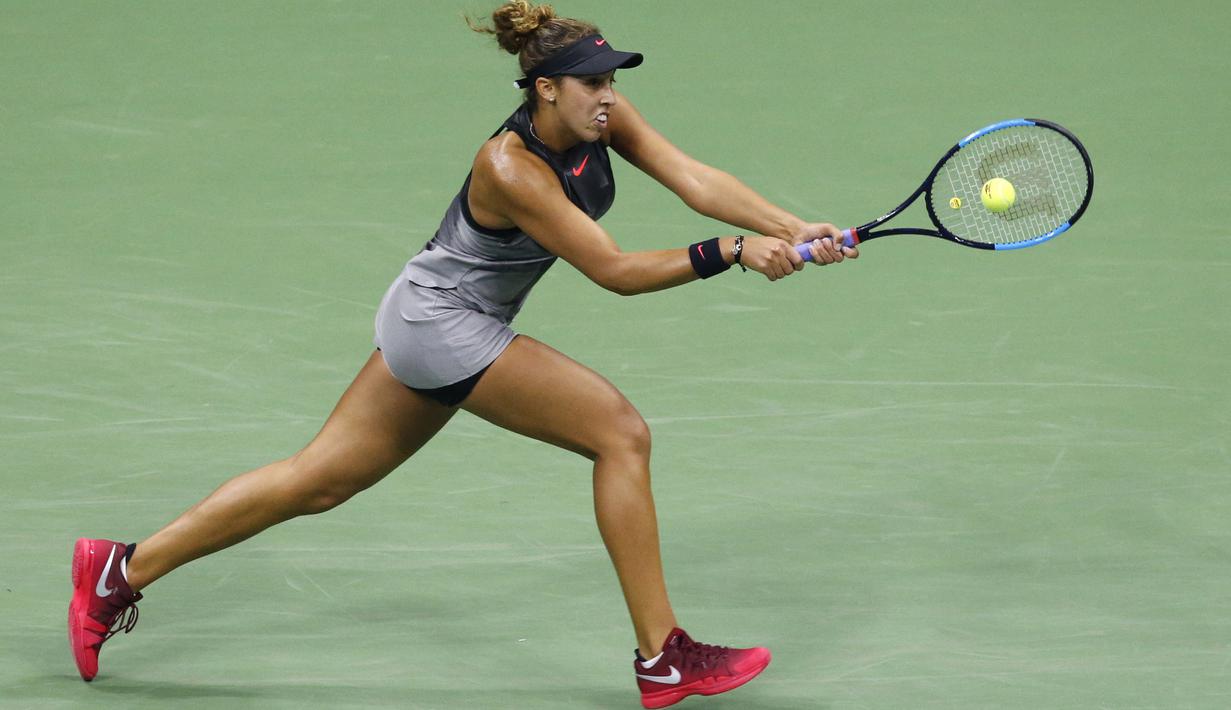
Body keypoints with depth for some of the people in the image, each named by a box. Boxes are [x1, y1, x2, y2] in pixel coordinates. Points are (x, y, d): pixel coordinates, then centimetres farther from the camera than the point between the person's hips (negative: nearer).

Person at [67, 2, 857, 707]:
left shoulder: (605, 119, -7)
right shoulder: (510, 169, -29)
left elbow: (693, 177, -15)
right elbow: (616, 272, -27)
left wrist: (794, 229, -26)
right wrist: (733, 254, -31)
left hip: (430, 322, 9)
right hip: (444, 328, -9)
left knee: (317, 481, 15)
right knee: (622, 433, -12)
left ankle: (121, 572, 22)